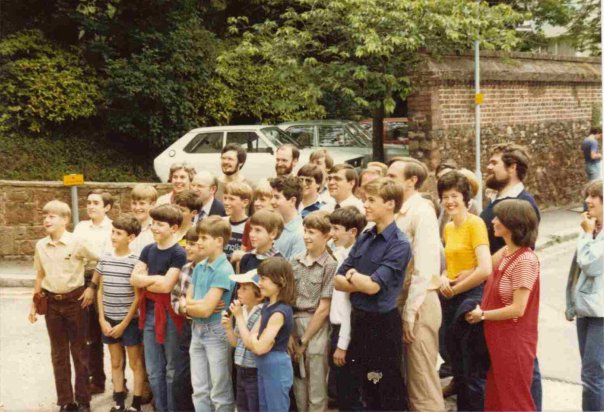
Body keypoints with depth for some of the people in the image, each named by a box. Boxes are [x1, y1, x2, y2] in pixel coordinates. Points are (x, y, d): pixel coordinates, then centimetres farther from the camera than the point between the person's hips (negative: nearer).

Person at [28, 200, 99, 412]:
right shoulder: (40, 246, 2)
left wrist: (92, 287, -5)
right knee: (59, 353, 10)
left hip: (75, 300, -4)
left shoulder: (77, 243, -11)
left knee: (79, 351, 5)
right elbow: (39, 276, 12)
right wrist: (34, 304, 12)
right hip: (51, 303, 4)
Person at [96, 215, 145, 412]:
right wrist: (102, 320, 0)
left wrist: (124, 324, -10)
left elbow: (138, 296, -11)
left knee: (135, 364, 6)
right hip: (109, 320, 5)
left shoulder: (135, 261, -12)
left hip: (130, 321, -5)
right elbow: (101, 291, 8)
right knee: (116, 363, 13)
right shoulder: (105, 259, 2)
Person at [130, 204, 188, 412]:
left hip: (169, 313, -6)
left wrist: (146, 282, -5)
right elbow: (134, 279, 1)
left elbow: (166, 286, -19)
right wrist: (157, 278, -11)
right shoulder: (148, 250, 8)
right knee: (153, 371, 12)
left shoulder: (178, 253, -12)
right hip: (149, 312, 6)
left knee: (172, 370, 6)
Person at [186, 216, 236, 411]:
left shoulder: (223, 270, -17)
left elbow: (206, 310, -20)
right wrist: (201, 303, -14)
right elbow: (187, 302, 5)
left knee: (220, 393, 3)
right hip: (197, 330, 7)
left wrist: (192, 305, -2)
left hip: (216, 332, -7)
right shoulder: (199, 267, 7)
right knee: (199, 391, 14)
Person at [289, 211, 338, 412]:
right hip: (294, 324, 5)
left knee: (316, 392, 1)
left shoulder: (330, 265, -9)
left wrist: (304, 340, -7)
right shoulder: (296, 262, 7)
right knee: (298, 387, 13)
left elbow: (323, 308, -9)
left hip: (316, 328, -5)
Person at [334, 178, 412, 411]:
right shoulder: (364, 238, 7)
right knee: (368, 390, 18)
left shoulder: (399, 244, -14)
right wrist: (362, 283, -13)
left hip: (383, 323, -7)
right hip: (359, 318, 7)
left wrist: (352, 276, -3)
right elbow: (338, 281, 4)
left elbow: (373, 286, -20)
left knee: (389, 393, 5)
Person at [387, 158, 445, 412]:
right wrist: (403, 310, 8)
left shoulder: (422, 212, -12)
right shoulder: (401, 213, 12)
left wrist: (410, 314, -18)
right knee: (410, 381, 15)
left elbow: (423, 269, -18)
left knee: (422, 383, -2)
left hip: (419, 304, -8)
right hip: (404, 301, 8)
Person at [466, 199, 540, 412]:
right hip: (498, 337, 9)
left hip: (514, 341, -9)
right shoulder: (505, 253, 6)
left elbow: (517, 309, -22)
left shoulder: (525, 260, -20)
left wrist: (482, 315, -11)